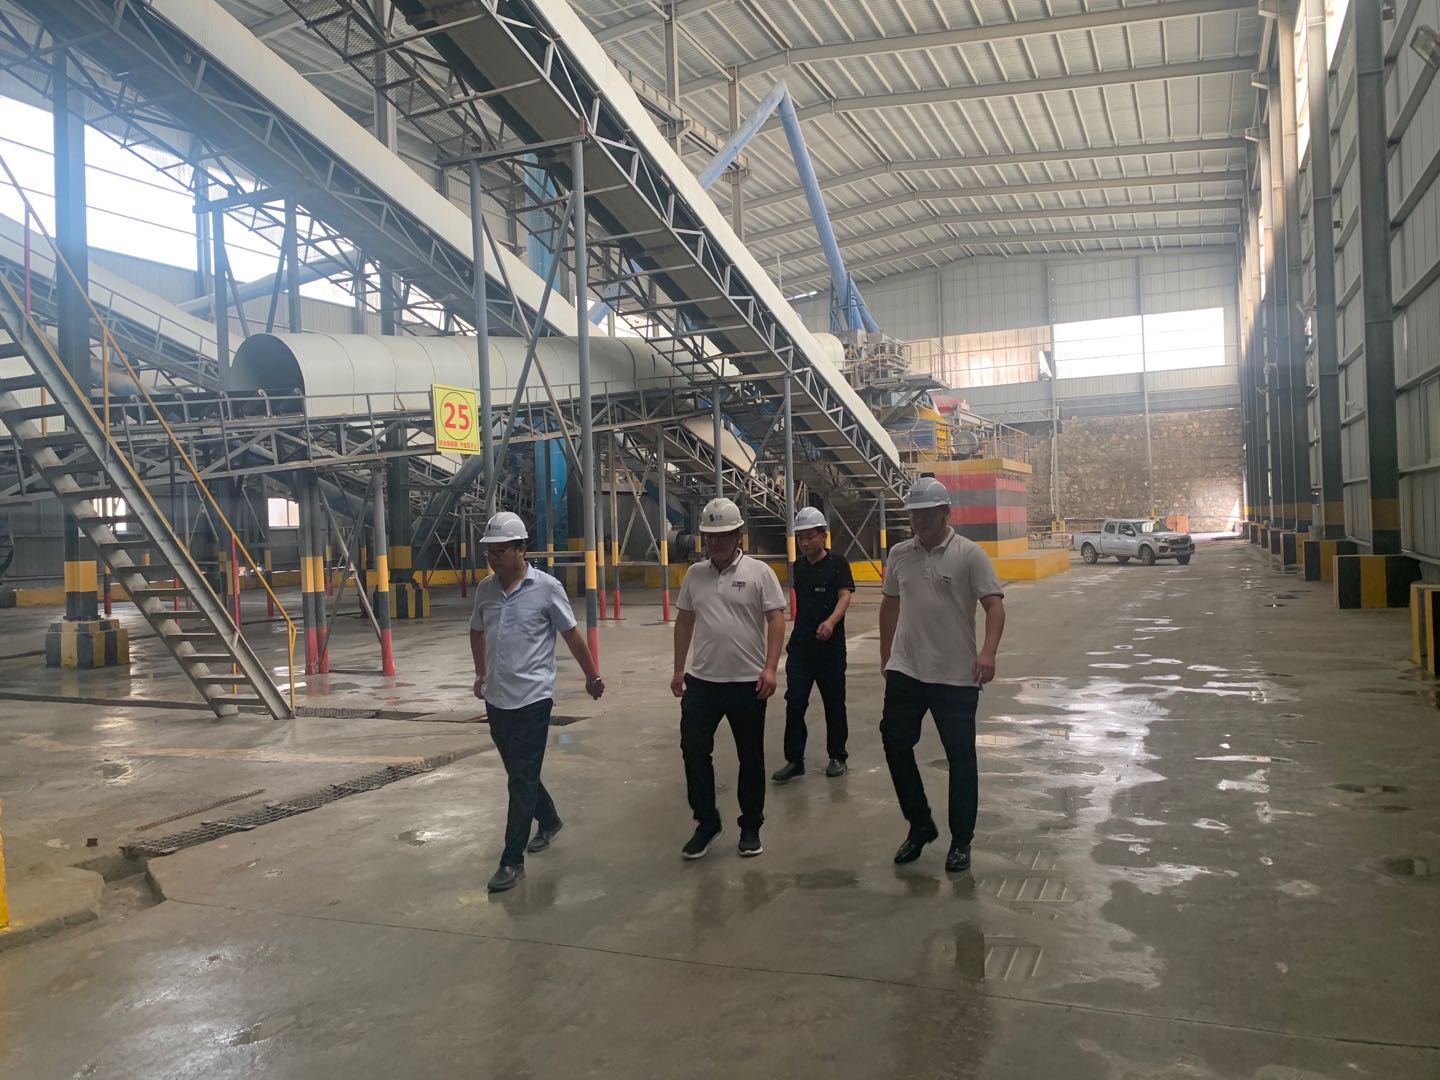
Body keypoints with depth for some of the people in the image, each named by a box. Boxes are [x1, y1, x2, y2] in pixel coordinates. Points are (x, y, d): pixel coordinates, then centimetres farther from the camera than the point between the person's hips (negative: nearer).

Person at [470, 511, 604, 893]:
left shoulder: (546, 588, -11)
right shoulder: (485, 588, 4)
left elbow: (572, 634, -2)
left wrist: (592, 676, 5)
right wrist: (480, 674, 24)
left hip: (532, 698, -6)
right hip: (496, 699, 6)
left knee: (522, 781, -2)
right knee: (519, 774, 19)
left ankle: (512, 861, 5)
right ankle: (549, 821, 43)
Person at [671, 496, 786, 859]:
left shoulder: (758, 572, -5)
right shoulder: (694, 574, 6)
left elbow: (776, 619, -8)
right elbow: (684, 622, 13)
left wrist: (770, 668, -17)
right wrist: (678, 670, 11)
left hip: (747, 682, -3)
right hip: (701, 680, 3)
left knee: (750, 757, 9)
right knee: (694, 751, 3)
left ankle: (751, 827, 25)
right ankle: (706, 823, 20)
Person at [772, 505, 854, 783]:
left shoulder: (837, 563, -6)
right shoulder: (798, 566, 9)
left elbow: (845, 596, -19)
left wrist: (831, 622, -37)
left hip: (830, 647, -4)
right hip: (800, 646, 4)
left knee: (834, 704, 8)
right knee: (794, 703, 0)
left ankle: (837, 757, 22)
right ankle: (794, 760, 8)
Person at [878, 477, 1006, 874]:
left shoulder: (969, 554, -7)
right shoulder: (899, 554, 7)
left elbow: (994, 603, -12)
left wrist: (988, 651, -27)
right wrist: (885, 656, 19)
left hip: (957, 676, -4)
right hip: (905, 671, 5)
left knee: (960, 757, 5)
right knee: (895, 744, 5)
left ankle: (961, 841, 20)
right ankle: (920, 826, 24)